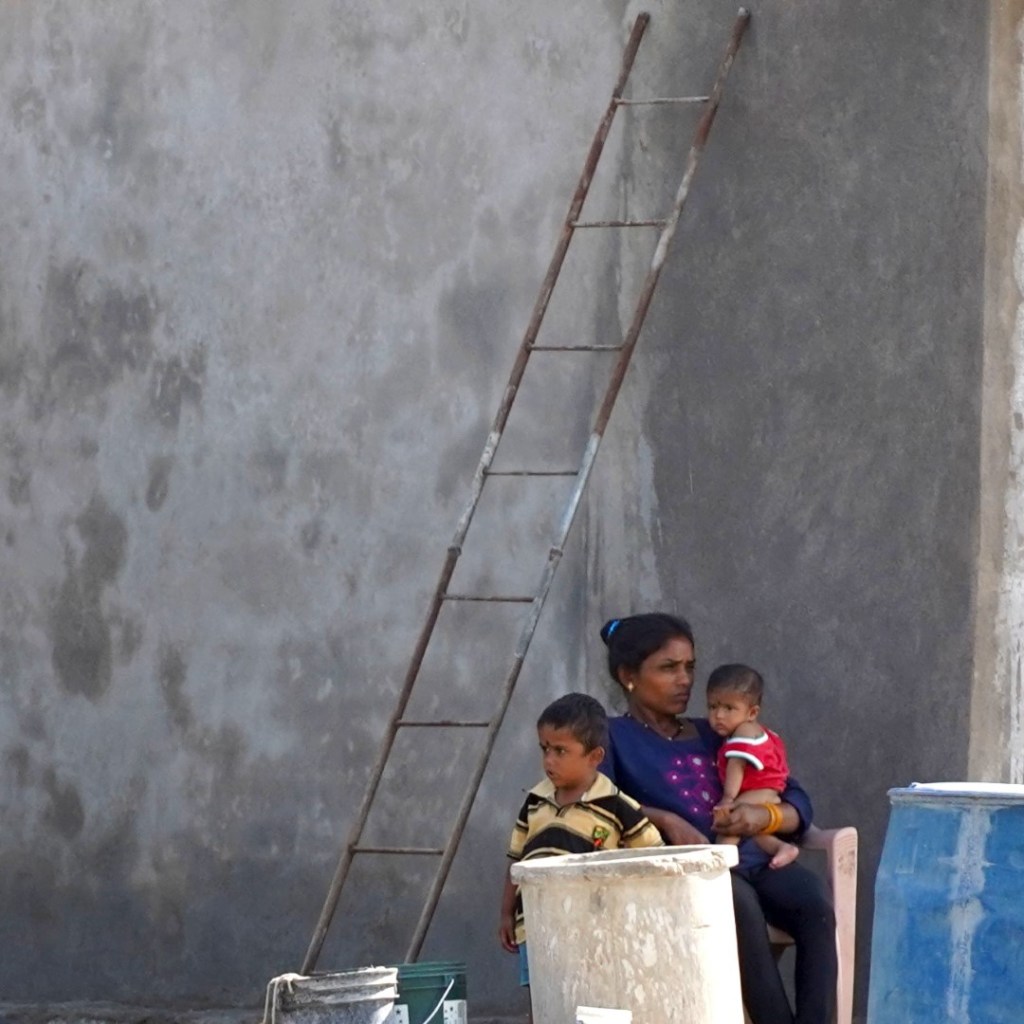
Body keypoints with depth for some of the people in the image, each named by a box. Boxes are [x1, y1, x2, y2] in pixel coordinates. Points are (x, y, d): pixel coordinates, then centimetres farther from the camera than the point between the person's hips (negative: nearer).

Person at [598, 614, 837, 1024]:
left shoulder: (712, 736, 27)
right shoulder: (613, 738, 12)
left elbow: (798, 805, 21)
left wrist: (764, 816, -3)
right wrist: (666, 821, -22)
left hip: (751, 857, 5)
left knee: (816, 904, -27)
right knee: (739, 902, -37)